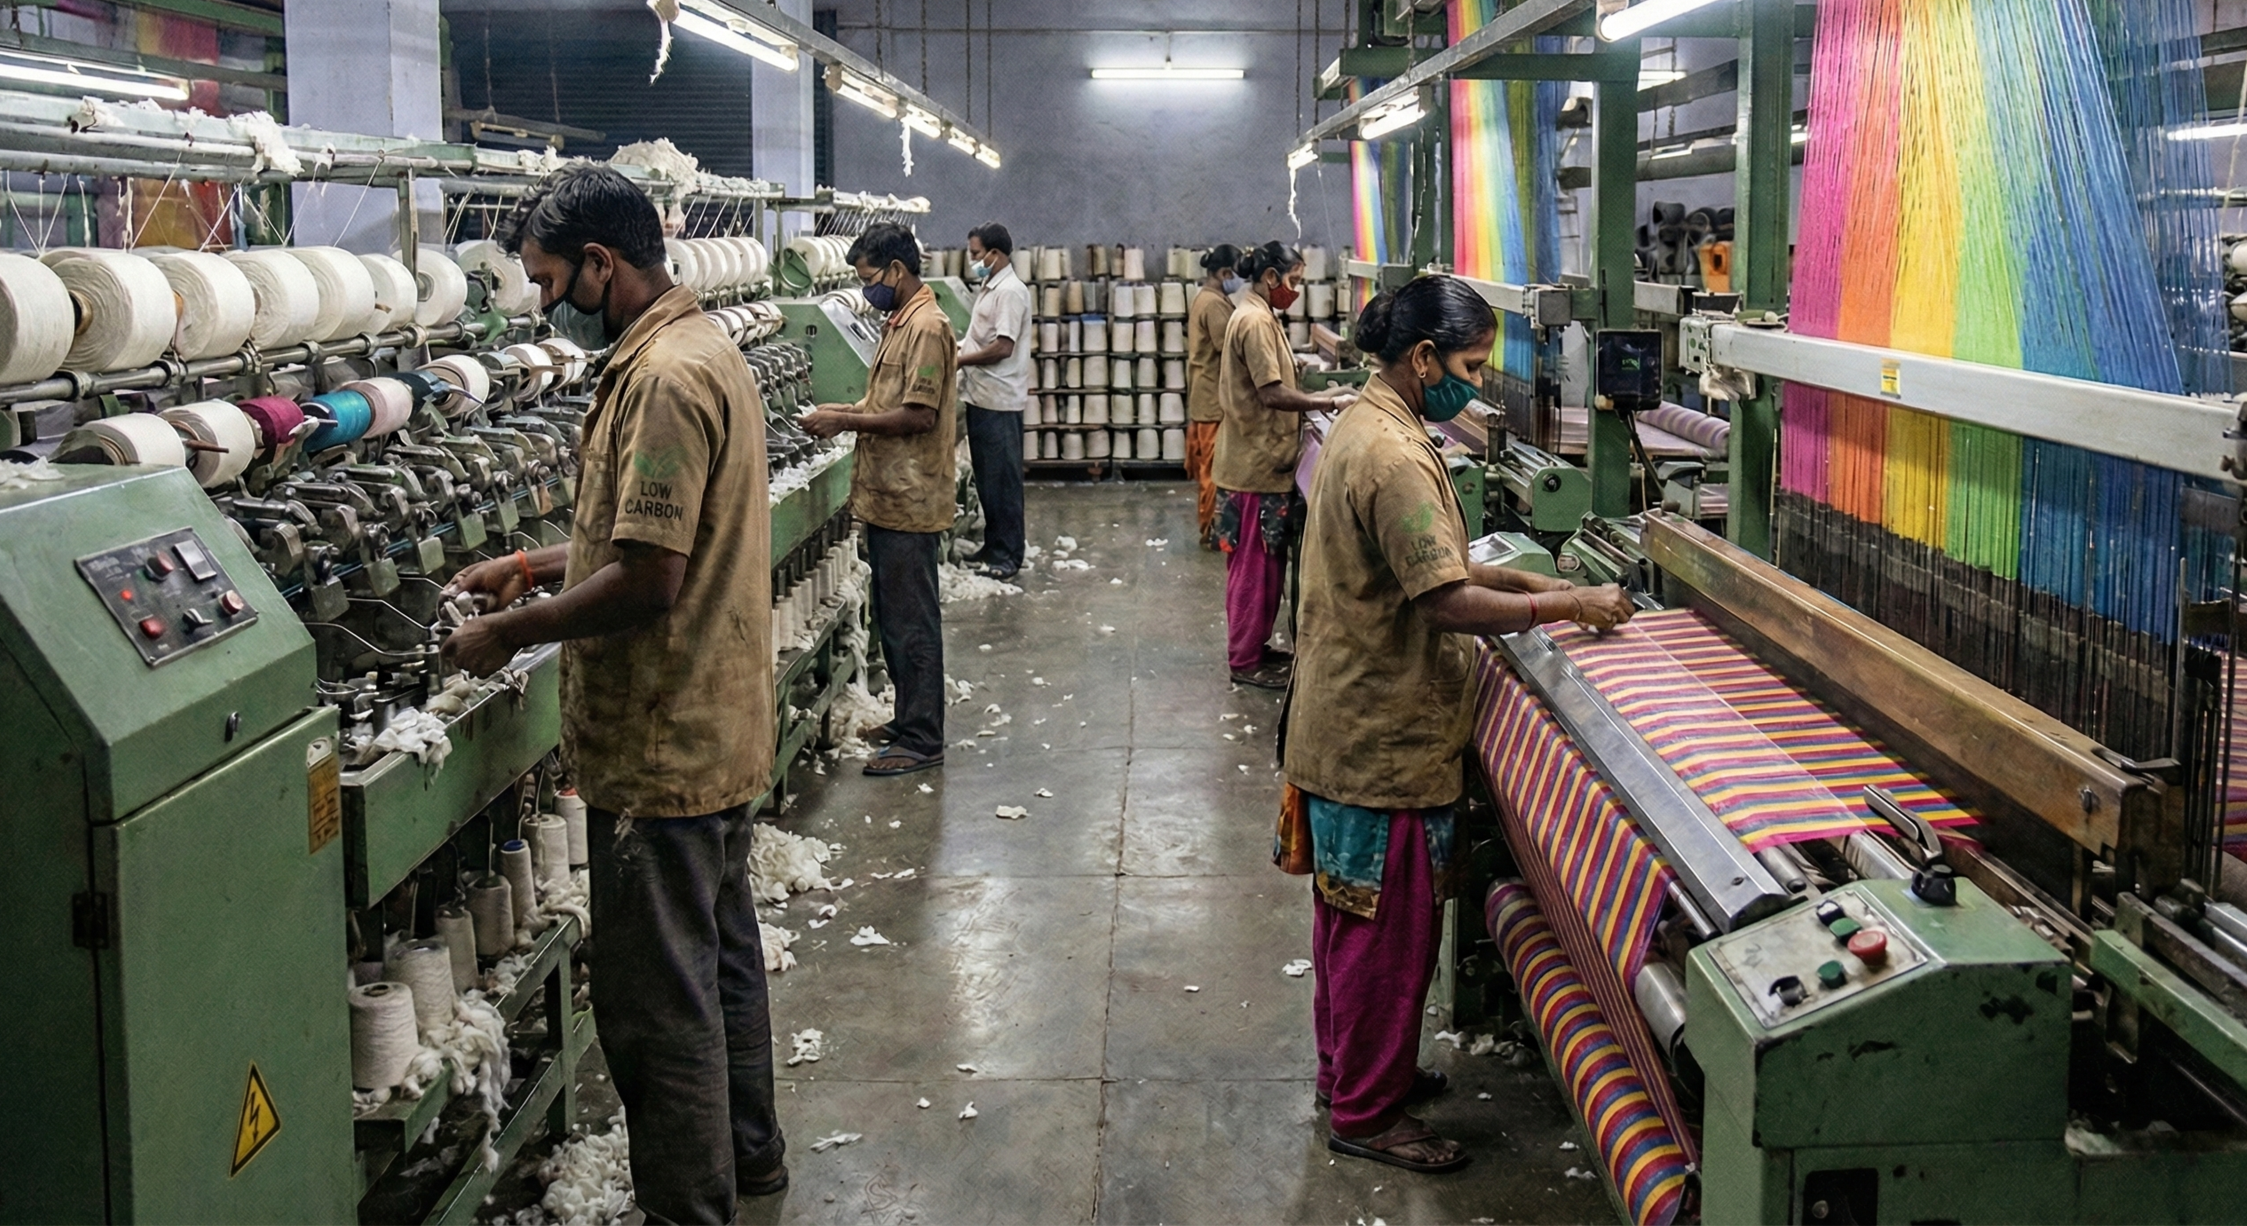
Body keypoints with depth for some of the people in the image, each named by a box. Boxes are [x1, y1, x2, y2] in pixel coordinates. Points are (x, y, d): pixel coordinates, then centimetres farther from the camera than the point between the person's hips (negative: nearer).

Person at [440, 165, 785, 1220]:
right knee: (721, 952, 23)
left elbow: (648, 580, -27)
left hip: (663, 748, -11)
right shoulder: (704, 348, 11)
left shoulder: (664, 378, -22)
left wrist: (507, 634, -15)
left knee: (658, 999, -1)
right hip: (719, 727, 11)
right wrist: (535, 566, 15)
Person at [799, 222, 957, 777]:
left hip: (909, 503, -10)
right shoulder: (901, 324, 15)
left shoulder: (926, 327, -17)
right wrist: (846, 411, 7)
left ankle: (922, 740, 3)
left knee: (912, 624, -4)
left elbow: (918, 415, -22)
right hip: (888, 498, 10)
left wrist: (845, 421, -16)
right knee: (893, 620, 17)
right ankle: (910, 719, 27)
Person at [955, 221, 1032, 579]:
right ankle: (993, 546, 24)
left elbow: (1002, 348, -21)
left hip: (999, 401, -10)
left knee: (1003, 481, -2)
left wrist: (957, 360, -13)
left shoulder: (1010, 291, -14)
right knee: (986, 478, 15)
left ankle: (1007, 556, 4)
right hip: (980, 397, 10)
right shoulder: (989, 288, 15)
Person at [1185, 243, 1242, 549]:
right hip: (1216, 398, -11)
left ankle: (1211, 525, 23)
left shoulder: (1204, 299, 14)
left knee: (1209, 465, 15)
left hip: (1205, 396, 11)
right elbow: (1229, 354, -22)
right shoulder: (1215, 304, -19)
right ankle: (1213, 530, 2)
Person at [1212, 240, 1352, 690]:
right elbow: (1273, 394, -24)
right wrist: (1328, 403, -17)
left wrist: (1318, 399, 10)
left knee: (1265, 562, 17)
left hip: (1263, 461, 10)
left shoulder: (1259, 317, 14)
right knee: (1255, 564, -2)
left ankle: (1254, 647, 26)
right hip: (1256, 465, -10)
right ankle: (1245, 661, 6)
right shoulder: (1255, 322, -19)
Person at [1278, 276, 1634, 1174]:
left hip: (1346, 722, 10)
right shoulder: (1395, 457, -24)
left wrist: (1520, 580, 8)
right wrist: (1566, 607, -20)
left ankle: (1348, 1067, 35)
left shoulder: (1361, 428, 10)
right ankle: (1366, 1113, 14)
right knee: (1389, 928, 2)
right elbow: (1444, 603, -27)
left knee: (1351, 915, 21)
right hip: (1385, 737, -10)